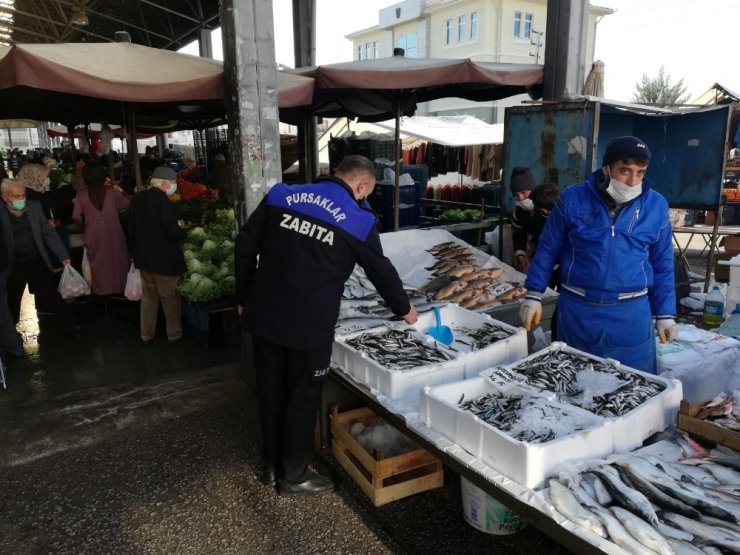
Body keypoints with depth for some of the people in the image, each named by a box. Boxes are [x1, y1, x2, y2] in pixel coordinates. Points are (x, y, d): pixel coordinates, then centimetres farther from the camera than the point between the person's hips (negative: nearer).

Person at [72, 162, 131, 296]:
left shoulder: (81, 194, -4)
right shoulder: (112, 191, -4)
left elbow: (76, 217, -4)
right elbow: (126, 204, 3)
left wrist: (85, 221, 16)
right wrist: (121, 192, 16)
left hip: (93, 232, 0)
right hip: (113, 230, 0)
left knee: (98, 260, 11)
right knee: (115, 258, 13)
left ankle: (100, 288, 17)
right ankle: (118, 286, 20)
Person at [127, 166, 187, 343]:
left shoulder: (137, 198, 4)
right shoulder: (162, 200, -20)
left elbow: (132, 227, 12)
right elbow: (172, 230, -24)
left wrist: (135, 250, 21)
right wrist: (184, 233, -3)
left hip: (142, 255, 7)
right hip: (164, 257, -7)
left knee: (148, 296, 19)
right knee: (170, 296, 8)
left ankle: (146, 334, 27)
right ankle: (174, 333, 19)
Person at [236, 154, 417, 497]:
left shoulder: (280, 195, 4)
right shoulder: (358, 221, -6)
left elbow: (245, 244, 5)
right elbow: (381, 271, 5)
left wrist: (244, 298, 13)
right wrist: (404, 308, 22)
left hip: (263, 316, 5)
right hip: (309, 326, -4)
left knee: (270, 393, 18)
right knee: (302, 399, 12)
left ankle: (272, 465, 36)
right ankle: (294, 477, 28)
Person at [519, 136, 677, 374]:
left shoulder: (656, 205, -1)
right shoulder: (573, 198, -6)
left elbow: (662, 264, 7)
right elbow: (548, 249, 2)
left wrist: (665, 314, 6)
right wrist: (533, 296, -1)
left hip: (632, 313, 1)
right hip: (577, 309, 0)